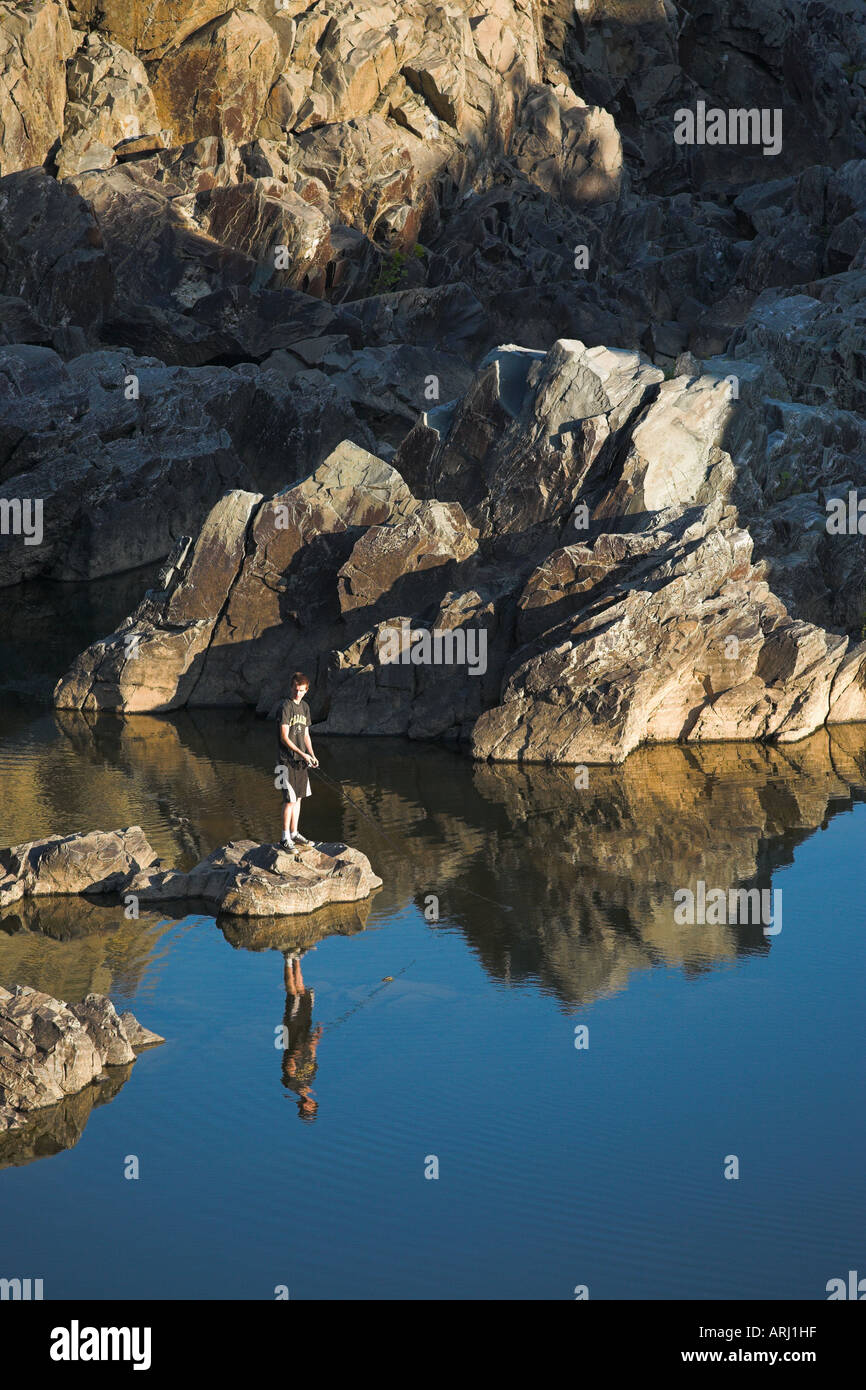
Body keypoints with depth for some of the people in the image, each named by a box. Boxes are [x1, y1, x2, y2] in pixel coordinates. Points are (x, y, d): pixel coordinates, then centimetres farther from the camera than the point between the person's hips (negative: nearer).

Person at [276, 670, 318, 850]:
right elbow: (284, 737, -16)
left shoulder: (304, 707, 11)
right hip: (287, 760, -7)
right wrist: (302, 754, -20)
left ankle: (294, 833, 22)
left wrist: (311, 755, 4)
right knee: (290, 799, -7)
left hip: (301, 761, 8)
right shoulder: (285, 707, -13)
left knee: (298, 797, 13)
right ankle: (285, 837, -1)